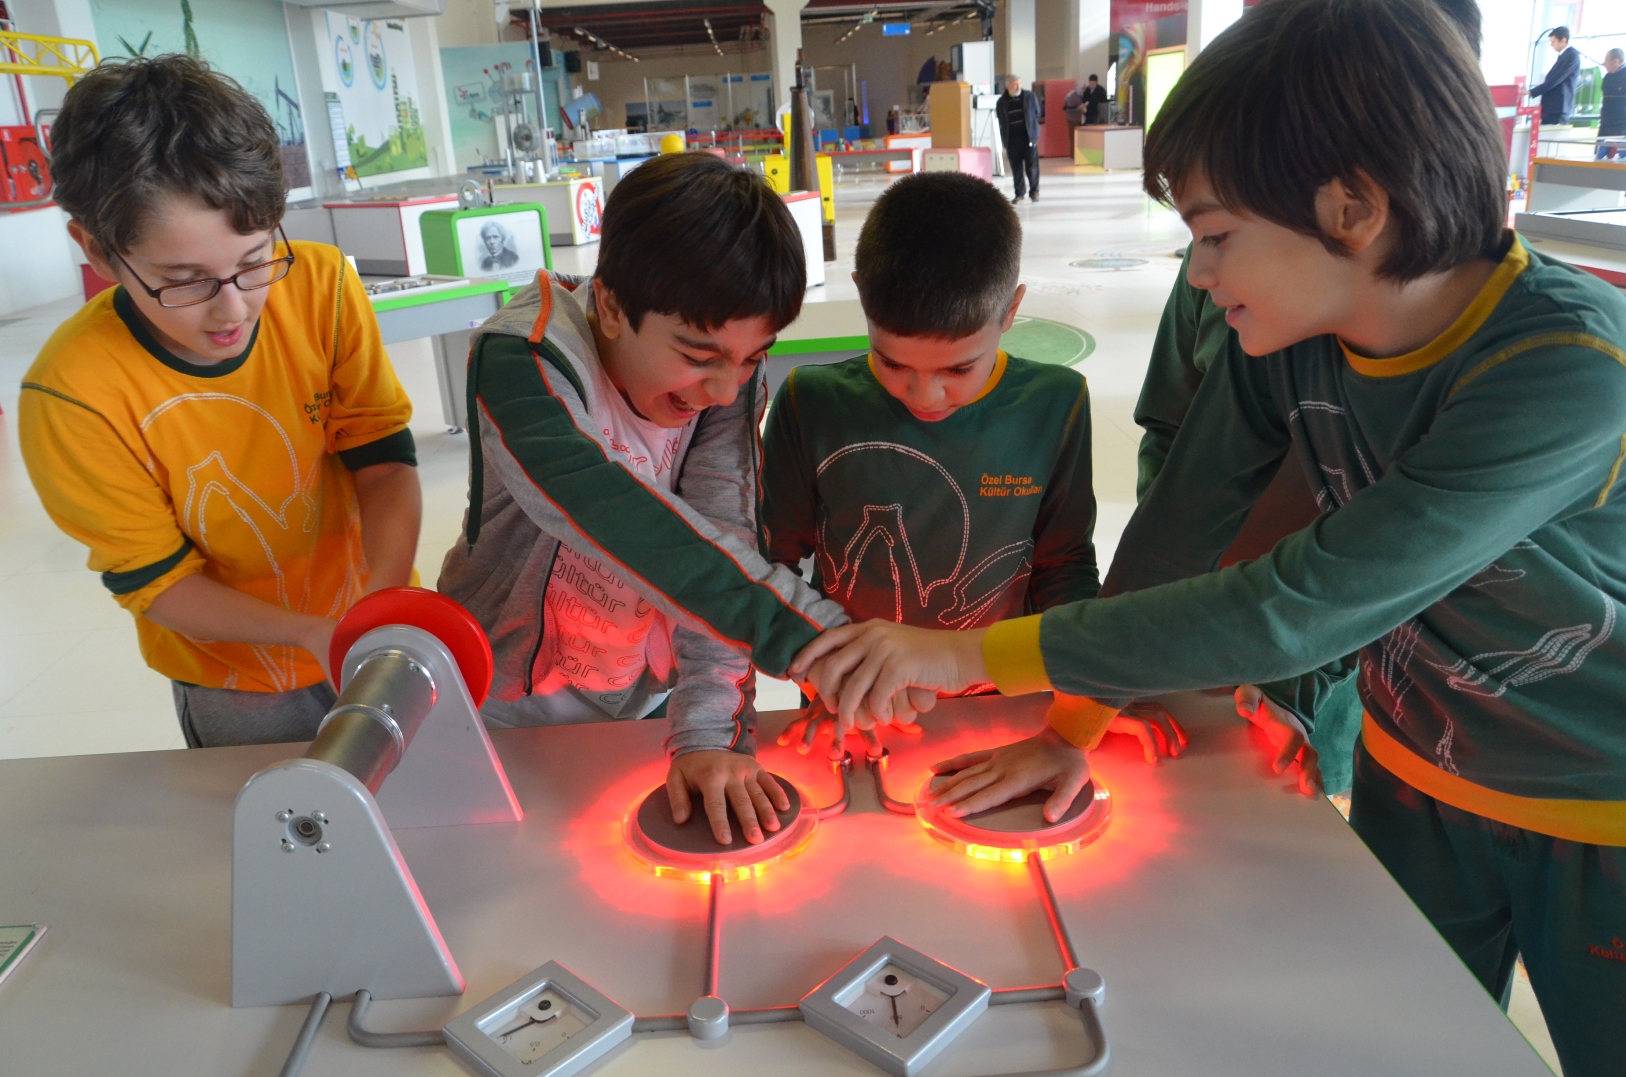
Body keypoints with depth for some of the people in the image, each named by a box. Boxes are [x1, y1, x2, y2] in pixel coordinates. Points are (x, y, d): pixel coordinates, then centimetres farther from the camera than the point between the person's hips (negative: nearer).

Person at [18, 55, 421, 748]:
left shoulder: (321, 284, -20)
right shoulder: (72, 398, -25)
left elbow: (385, 459, -15)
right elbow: (154, 582, -16)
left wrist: (387, 601, -32)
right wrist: (312, 633, -32)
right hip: (237, 686, -2)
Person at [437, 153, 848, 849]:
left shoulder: (730, 379, -17)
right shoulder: (520, 365, -31)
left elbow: (718, 540, -26)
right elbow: (617, 521, -46)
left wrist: (709, 732, -36)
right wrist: (813, 639, -54)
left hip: (651, 697, 3)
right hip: (509, 709, -3)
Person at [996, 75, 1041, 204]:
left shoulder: (1029, 96, 1)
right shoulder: (1001, 102, 2)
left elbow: (1037, 114, 8)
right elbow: (1002, 124, 6)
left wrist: (1033, 130, 5)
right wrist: (1005, 142, 3)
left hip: (1028, 136, -1)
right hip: (1012, 138, 1)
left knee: (1032, 165, 0)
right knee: (1016, 168, 4)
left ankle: (1034, 191, 12)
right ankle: (1019, 193, 14)